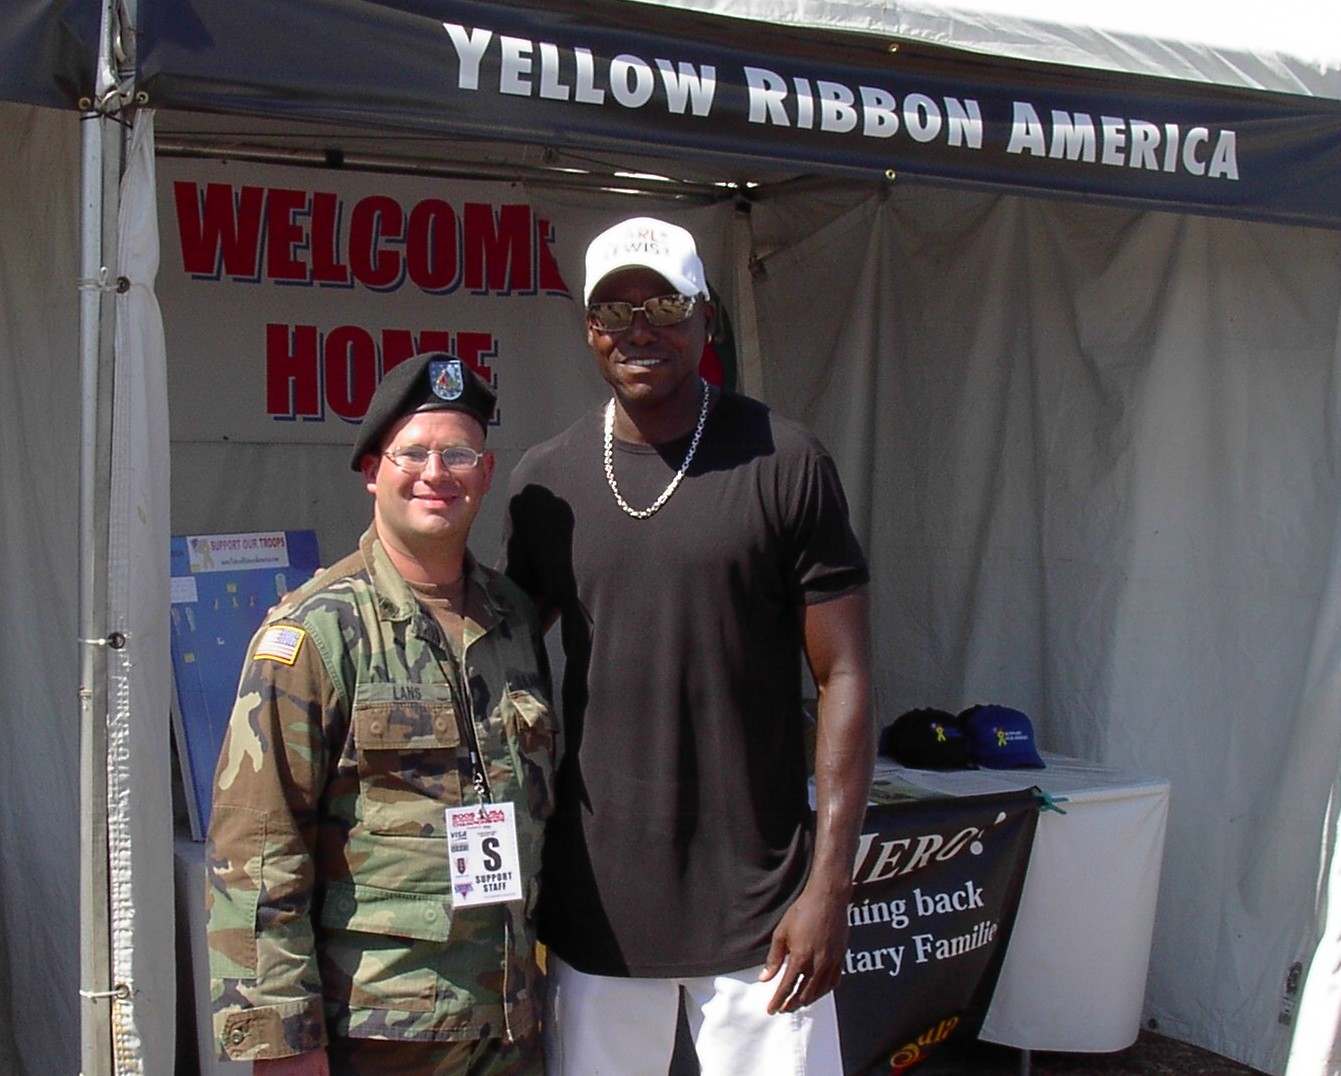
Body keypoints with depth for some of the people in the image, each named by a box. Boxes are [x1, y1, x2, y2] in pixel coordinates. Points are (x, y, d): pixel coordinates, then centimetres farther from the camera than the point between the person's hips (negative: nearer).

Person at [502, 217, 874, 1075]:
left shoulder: (785, 465, -5)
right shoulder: (545, 482, 4)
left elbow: (844, 676, -5)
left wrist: (831, 884, -9)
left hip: (757, 904, -2)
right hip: (595, 902, 3)